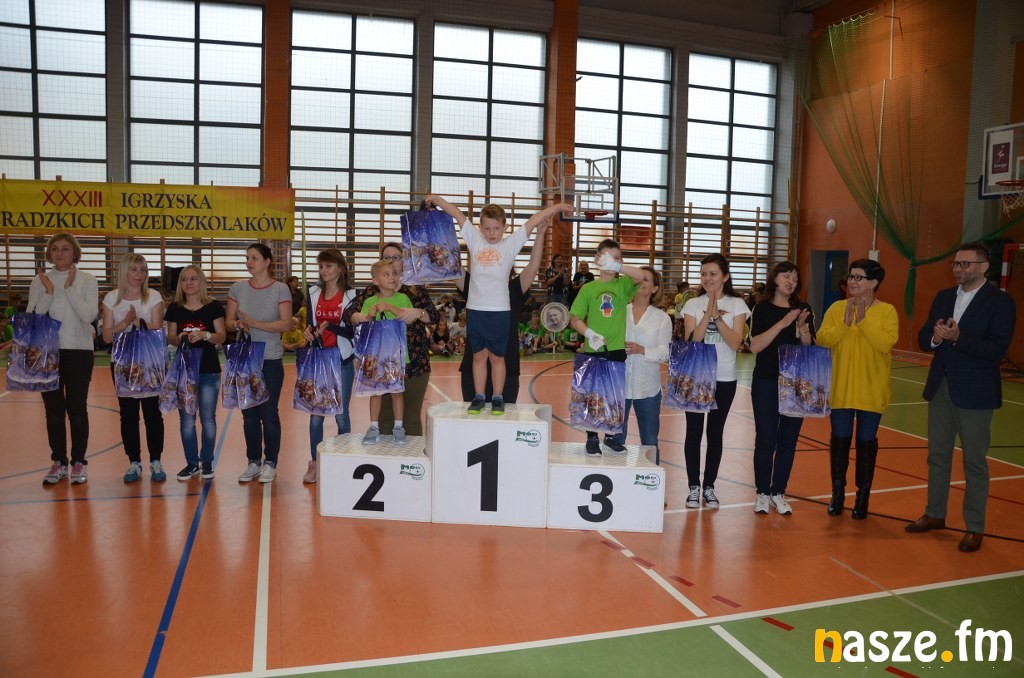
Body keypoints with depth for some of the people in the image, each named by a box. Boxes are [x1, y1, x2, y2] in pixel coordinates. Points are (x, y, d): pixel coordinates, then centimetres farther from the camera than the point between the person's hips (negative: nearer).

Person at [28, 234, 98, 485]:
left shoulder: (87, 280, -1)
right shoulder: (40, 281, 5)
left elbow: (89, 315, -12)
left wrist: (70, 288, -16)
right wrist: (48, 293, -13)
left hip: (79, 351, -2)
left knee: (77, 409, 2)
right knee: (54, 409, 7)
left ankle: (79, 462, 12)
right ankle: (58, 462, 18)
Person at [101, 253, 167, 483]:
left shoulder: (153, 297, -1)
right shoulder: (112, 298, 3)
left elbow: (157, 330, -9)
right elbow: (107, 336, -2)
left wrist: (138, 321, -25)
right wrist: (125, 322, -18)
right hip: (122, 362, 2)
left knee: (152, 411, 0)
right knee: (128, 413, 5)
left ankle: (155, 462, 11)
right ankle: (134, 462, 15)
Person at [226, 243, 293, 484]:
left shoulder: (280, 289, -4)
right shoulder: (238, 288, 7)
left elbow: (286, 323, -12)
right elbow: (228, 321, 8)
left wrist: (256, 324, -21)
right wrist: (237, 325, -14)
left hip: (270, 361, -4)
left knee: (269, 414, 2)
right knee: (249, 414, 10)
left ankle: (270, 464, 15)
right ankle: (253, 462, 23)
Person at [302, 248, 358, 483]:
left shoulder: (351, 295, -3)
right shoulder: (313, 293, 8)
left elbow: (354, 332, -7)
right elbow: (310, 323, 9)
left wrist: (330, 326, -22)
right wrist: (308, 331, -14)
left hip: (342, 360, -3)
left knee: (341, 415, 3)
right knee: (315, 414, 5)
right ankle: (314, 463, 16)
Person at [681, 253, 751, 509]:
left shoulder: (737, 305, 0)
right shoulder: (693, 304, 1)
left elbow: (735, 342, -12)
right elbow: (690, 341, -11)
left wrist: (717, 316, -20)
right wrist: (707, 314, -20)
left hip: (724, 379, 0)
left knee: (716, 432, 8)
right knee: (694, 431, 2)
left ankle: (709, 486, 19)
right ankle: (694, 487, 13)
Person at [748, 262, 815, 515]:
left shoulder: (803, 309, 5)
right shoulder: (762, 308, -2)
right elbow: (755, 346, -14)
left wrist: (802, 326, -15)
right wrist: (782, 323, -21)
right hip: (766, 382, -3)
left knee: (788, 440, 6)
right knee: (765, 439, 0)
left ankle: (778, 493, 18)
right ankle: (762, 493, 13)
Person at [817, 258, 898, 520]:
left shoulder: (887, 311, -5)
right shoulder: (837, 308, 2)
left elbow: (886, 343, -18)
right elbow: (822, 339, -8)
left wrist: (863, 321, -22)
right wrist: (845, 323, -19)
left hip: (871, 390, -2)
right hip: (841, 388, 2)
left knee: (866, 442, 7)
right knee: (839, 440, 7)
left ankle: (863, 496, 20)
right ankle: (838, 493, 22)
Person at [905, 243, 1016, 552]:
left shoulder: (1000, 301, -8)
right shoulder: (943, 297, 9)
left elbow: (997, 350, -17)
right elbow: (923, 339, 6)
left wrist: (958, 338, -27)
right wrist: (935, 337, -15)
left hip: (975, 392, -5)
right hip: (940, 387, 6)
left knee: (974, 461, 4)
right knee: (937, 455, 15)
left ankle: (974, 527, 16)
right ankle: (935, 514, 29)